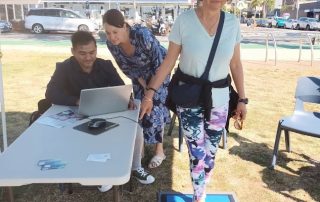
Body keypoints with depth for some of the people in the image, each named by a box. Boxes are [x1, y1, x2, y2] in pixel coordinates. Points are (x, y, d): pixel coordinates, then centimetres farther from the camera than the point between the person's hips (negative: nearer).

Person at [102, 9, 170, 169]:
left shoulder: (142, 35, -38)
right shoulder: (111, 44, -22)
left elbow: (158, 63, -27)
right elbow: (125, 67, -6)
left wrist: (152, 88, -20)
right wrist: (143, 84, -11)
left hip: (158, 70, -5)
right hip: (139, 73, 5)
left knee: (155, 108, -8)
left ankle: (159, 151, 6)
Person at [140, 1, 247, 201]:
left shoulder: (233, 23, -3)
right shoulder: (184, 20, -11)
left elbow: (236, 64, 5)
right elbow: (168, 62, -6)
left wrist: (242, 99, 5)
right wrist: (150, 93, -11)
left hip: (219, 101, 3)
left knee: (210, 154, 11)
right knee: (198, 156, 0)